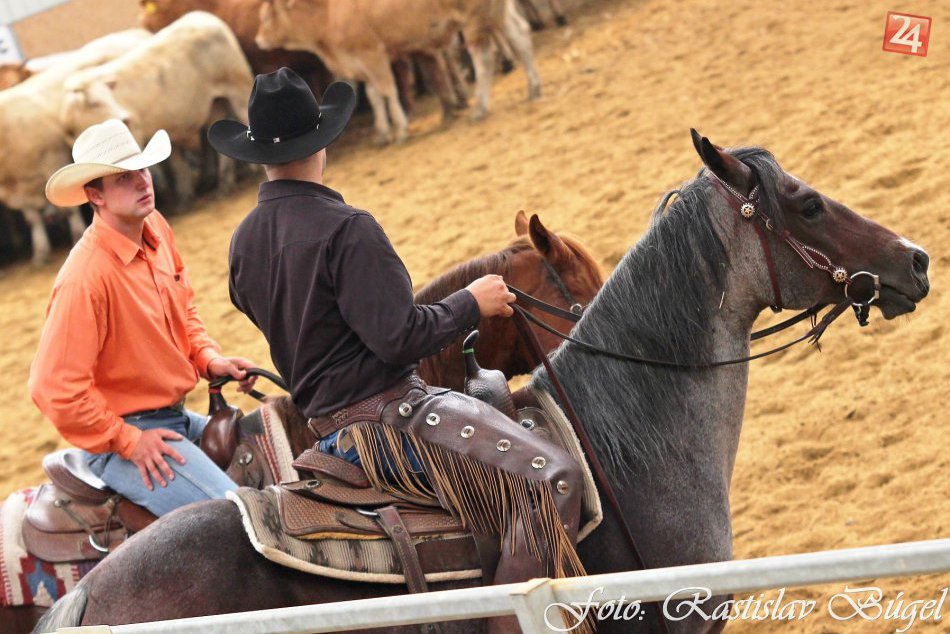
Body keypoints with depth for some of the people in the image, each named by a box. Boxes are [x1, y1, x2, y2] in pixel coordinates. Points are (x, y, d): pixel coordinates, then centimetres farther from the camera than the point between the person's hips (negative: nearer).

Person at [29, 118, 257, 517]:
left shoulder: (156, 229, 3)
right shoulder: (86, 278, -24)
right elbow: (54, 389, -25)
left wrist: (209, 359, 4)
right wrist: (129, 442, -18)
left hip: (176, 420, 9)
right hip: (120, 437, -9)